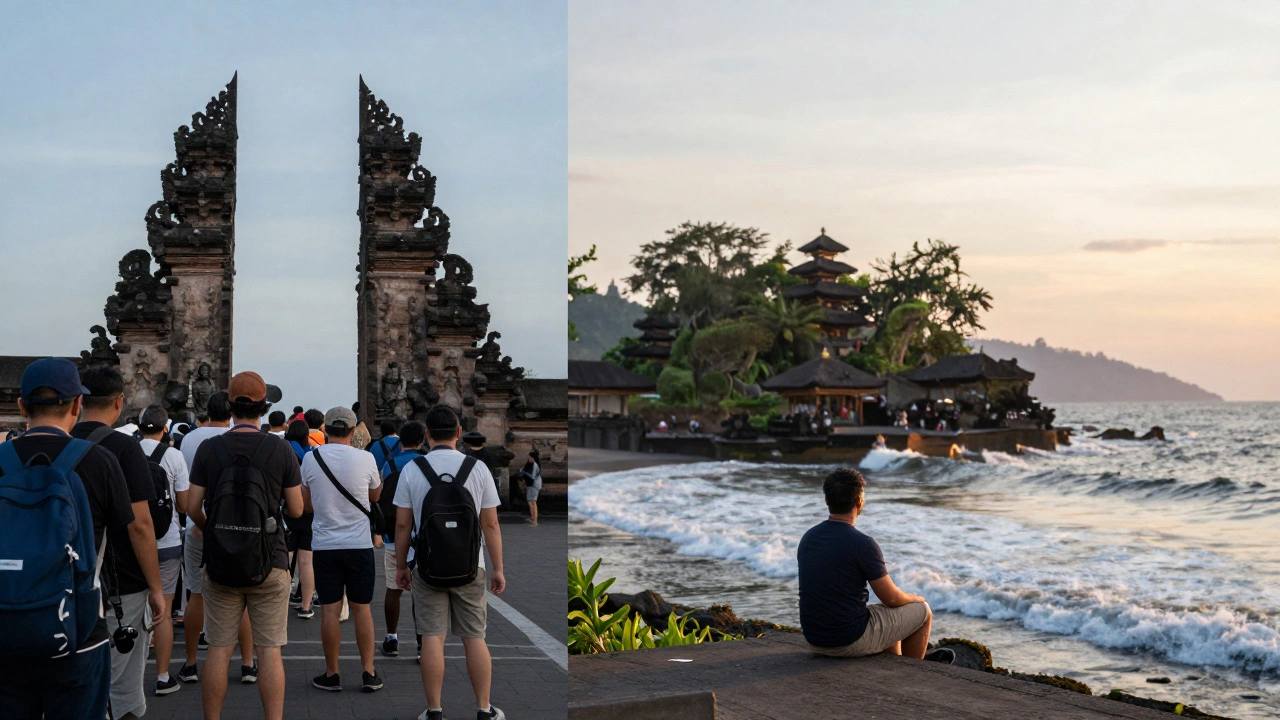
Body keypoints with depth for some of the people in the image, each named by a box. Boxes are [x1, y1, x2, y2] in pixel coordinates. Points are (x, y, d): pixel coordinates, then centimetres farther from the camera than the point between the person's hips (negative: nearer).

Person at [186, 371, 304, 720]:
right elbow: (296, 510, -1)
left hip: (220, 561, 1)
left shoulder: (208, 448, -3)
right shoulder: (280, 449, -5)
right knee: (269, 650, 2)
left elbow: (193, 507, -2)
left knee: (218, 649, 8)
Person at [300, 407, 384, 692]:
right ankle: (369, 673, 10)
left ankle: (332, 674, 10)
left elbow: (307, 503, 9)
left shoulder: (310, 459, -4)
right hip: (359, 544, 0)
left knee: (329, 610, 5)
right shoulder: (365, 459, -8)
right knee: (362, 608, 7)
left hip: (324, 545, 0)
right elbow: (375, 496, 11)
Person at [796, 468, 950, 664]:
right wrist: (916, 598, 14)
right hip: (852, 641, -7)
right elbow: (891, 598, -10)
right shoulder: (863, 544, -19)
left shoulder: (807, 539, 2)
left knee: (888, 615, 33)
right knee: (922, 611, 17)